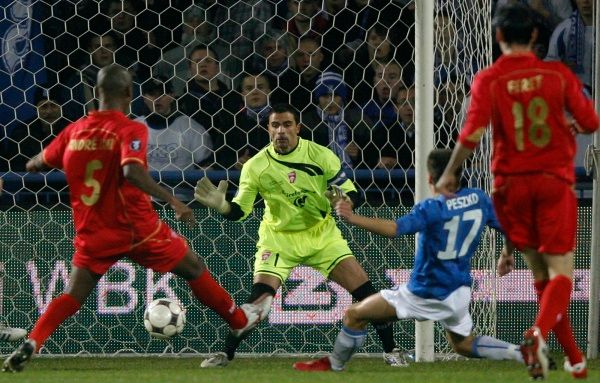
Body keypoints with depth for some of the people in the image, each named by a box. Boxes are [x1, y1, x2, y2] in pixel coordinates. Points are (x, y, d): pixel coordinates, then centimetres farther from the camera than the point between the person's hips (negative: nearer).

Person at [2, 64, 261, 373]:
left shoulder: (74, 131, 2)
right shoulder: (130, 130, -13)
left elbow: (39, 163, 14)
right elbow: (131, 171, -31)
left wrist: (32, 164, 36)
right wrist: (172, 200, -30)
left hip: (92, 233, 4)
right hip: (137, 228, -4)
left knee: (73, 296, 9)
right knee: (194, 269, 16)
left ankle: (30, 344, -14)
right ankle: (238, 320, 30)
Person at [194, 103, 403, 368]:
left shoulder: (321, 156, -12)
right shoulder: (255, 167, -12)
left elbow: (351, 192, -6)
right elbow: (239, 211, -9)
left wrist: (343, 200, -30)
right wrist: (221, 205, -31)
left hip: (322, 233, 1)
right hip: (279, 239, -1)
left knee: (364, 290, -7)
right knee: (259, 299, -19)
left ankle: (390, 351, 9)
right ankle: (225, 354, -4)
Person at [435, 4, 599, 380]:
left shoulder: (488, 80, -5)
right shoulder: (558, 74, -3)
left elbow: (473, 134, -14)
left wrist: (449, 175, -1)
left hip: (511, 182, 1)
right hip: (555, 179, -1)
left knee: (540, 271, 13)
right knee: (560, 271, -2)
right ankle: (539, 332, -31)